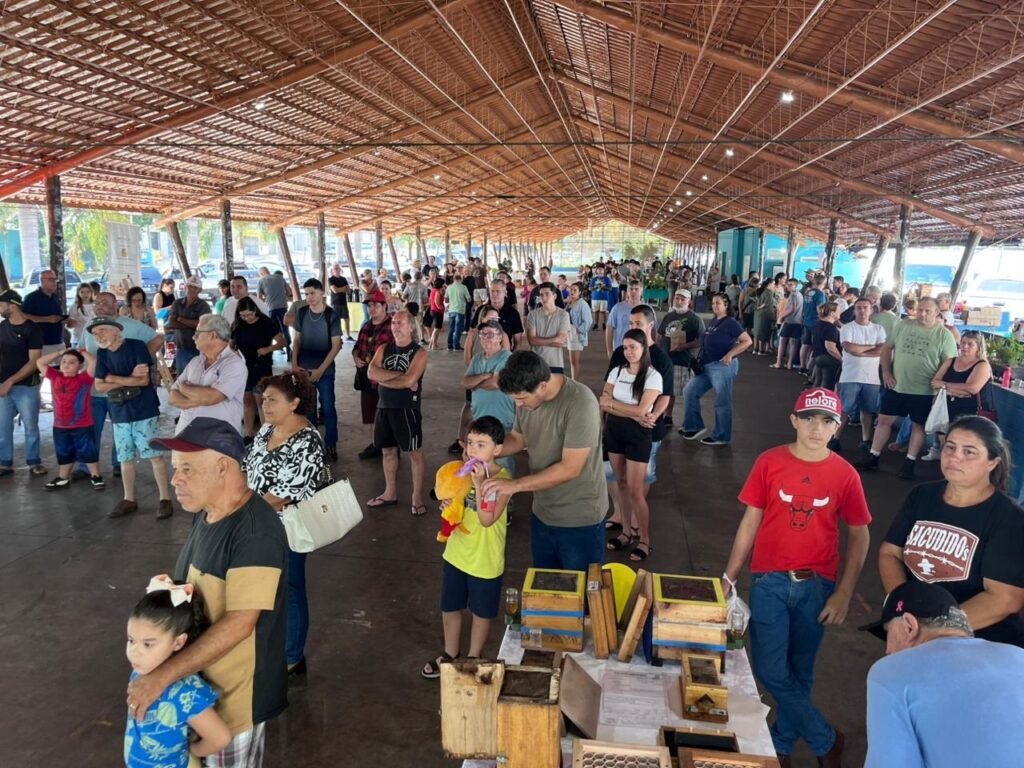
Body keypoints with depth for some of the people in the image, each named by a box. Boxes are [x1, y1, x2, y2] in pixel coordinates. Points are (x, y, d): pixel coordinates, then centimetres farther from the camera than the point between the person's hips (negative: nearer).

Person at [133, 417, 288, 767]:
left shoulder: (255, 531, -29)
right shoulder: (208, 512, 0)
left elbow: (238, 624, -31)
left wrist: (162, 676, -29)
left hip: (235, 689, -8)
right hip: (199, 679, 8)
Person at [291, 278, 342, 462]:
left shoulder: (331, 315, -8)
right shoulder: (301, 313, 1)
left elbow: (336, 346, -8)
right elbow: (296, 340, 9)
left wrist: (320, 370, -12)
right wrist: (294, 365, -2)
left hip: (325, 371, -3)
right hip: (303, 369, 3)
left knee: (328, 408, 1)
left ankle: (330, 445, 14)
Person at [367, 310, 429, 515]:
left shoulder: (419, 352, -9)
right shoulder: (383, 349, 7)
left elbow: (408, 381, -22)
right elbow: (371, 373, -9)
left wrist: (382, 378, -9)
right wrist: (398, 375, -18)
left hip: (407, 408, -6)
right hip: (384, 407, 6)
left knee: (414, 452, 2)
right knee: (388, 451, 15)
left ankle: (417, 496, 13)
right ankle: (390, 493, 29)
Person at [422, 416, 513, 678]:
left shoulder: (503, 479, -20)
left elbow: (487, 519, -28)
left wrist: (479, 484, -35)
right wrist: (447, 505, -12)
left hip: (485, 560, -5)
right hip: (456, 554, 5)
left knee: (481, 613, 16)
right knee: (449, 608, 20)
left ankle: (473, 658, 38)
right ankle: (450, 654, 43)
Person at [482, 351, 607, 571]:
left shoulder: (580, 403, -28)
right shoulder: (526, 397, -5)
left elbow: (570, 468, -27)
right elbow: (517, 438, 10)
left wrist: (515, 485, -27)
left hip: (580, 519, -6)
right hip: (542, 513, 7)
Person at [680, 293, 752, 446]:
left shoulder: (730, 322, -11)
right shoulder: (713, 321, 13)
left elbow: (747, 341, -15)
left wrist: (730, 354, -24)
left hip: (722, 366, -9)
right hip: (707, 366, 9)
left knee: (722, 402, 0)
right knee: (689, 392, 9)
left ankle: (721, 437, 10)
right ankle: (694, 427, 19)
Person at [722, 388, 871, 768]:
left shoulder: (845, 474, -5)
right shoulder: (769, 462, -5)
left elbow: (859, 536, 2)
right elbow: (750, 522, 0)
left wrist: (843, 594, -5)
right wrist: (729, 577, 0)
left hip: (817, 585, 0)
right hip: (770, 581, 0)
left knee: (799, 672, 12)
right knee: (770, 671, -2)